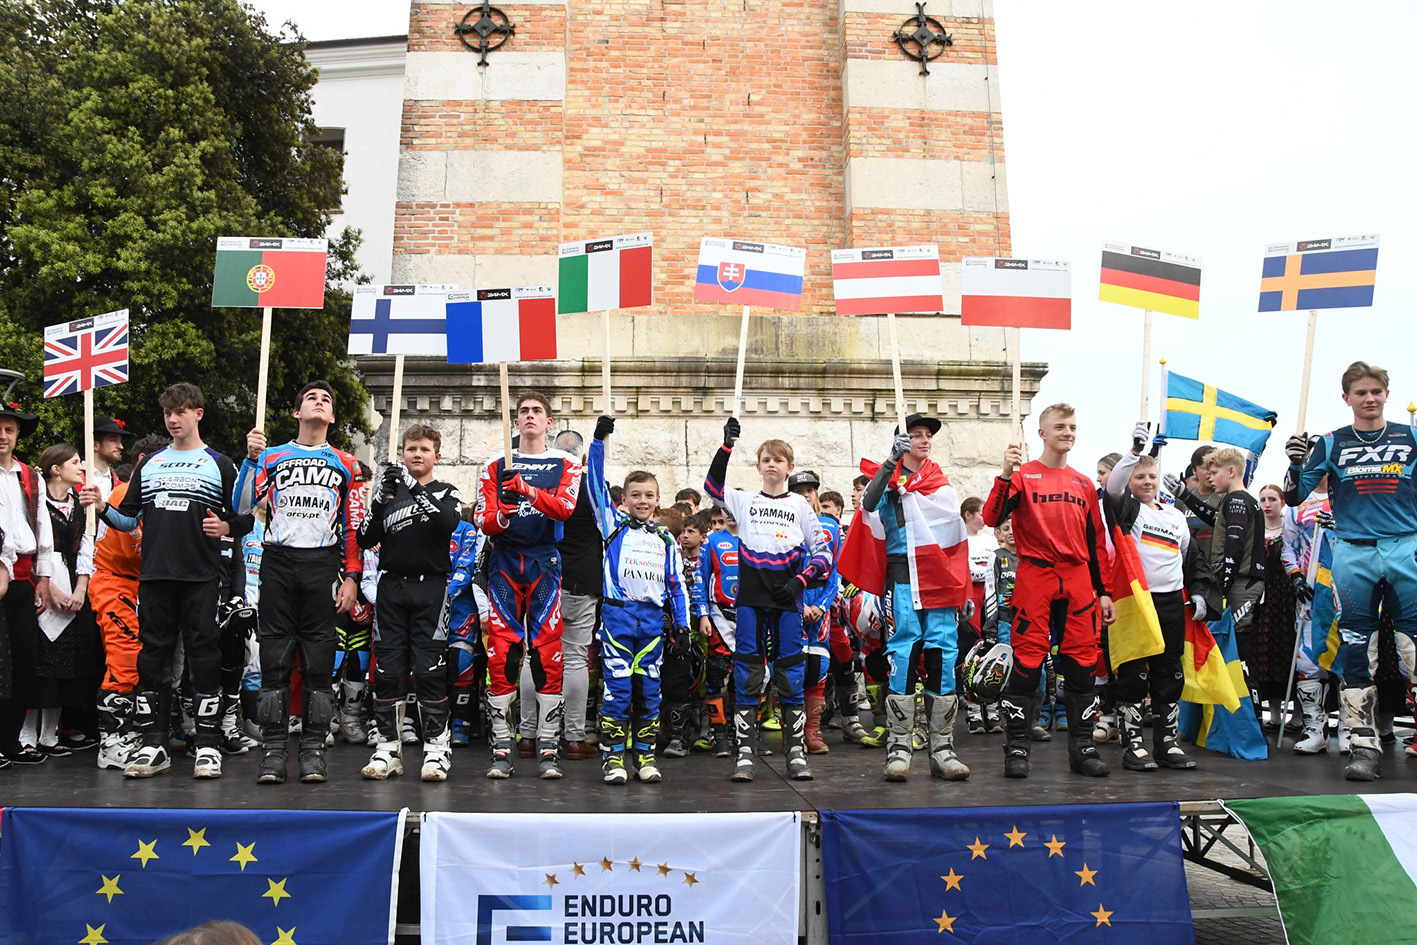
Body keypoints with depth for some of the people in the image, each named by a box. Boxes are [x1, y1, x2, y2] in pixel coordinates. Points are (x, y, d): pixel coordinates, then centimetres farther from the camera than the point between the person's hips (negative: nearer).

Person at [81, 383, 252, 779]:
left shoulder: (218, 464, 6)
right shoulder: (149, 464, 16)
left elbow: (245, 519, 4)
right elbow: (130, 519, 17)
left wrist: (226, 528, -16)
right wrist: (103, 508, -1)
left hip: (200, 578, -4)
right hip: (154, 576, 4)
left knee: (203, 657, -2)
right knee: (152, 657, 5)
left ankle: (208, 745, 4)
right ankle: (153, 746, 13)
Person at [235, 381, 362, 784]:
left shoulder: (345, 464, 13)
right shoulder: (272, 457, 13)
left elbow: (353, 528, 10)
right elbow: (243, 507, 1)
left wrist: (352, 578, 2)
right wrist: (251, 458, -9)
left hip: (322, 564, 0)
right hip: (278, 561, 0)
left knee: (319, 660, -1)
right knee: (274, 659, -1)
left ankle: (313, 751, 5)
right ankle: (275, 750, 5)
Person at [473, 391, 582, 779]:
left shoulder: (566, 464, 8)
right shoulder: (495, 465, 13)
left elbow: (565, 508, -11)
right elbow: (482, 520, 5)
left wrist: (528, 491, -27)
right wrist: (500, 517, -18)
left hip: (545, 563, -1)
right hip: (503, 561, 1)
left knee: (548, 653, -5)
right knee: (501, 652, -3)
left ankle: (548, 747, 2)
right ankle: (502, 747, 4)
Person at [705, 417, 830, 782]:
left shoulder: (799, 505, 10)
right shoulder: (745, 502, 12)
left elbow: (822, 554, 7)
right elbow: (713, 486, -2)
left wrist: (799, 581, -8)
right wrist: (727, 446, -10)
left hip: (787, 600, 0)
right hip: (751, 598, 0)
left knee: (791, 672, 1)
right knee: (747, 672, -1)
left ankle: (796, 752, 10)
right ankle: (745, 752, 5)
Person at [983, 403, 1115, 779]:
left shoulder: (1085, 485, 17)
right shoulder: (1023, 475, 2)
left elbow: (1096, 543, 18)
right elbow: (992, 517, -14)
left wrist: (1104, 591, 14)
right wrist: (1006, 474, -24)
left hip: (1078, 579, 5)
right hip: (1035, 576, -4)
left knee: (1082, 663, 5)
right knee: (1026, 662, -4)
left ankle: (1082, 748, 14)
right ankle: (1016, 748, 3)